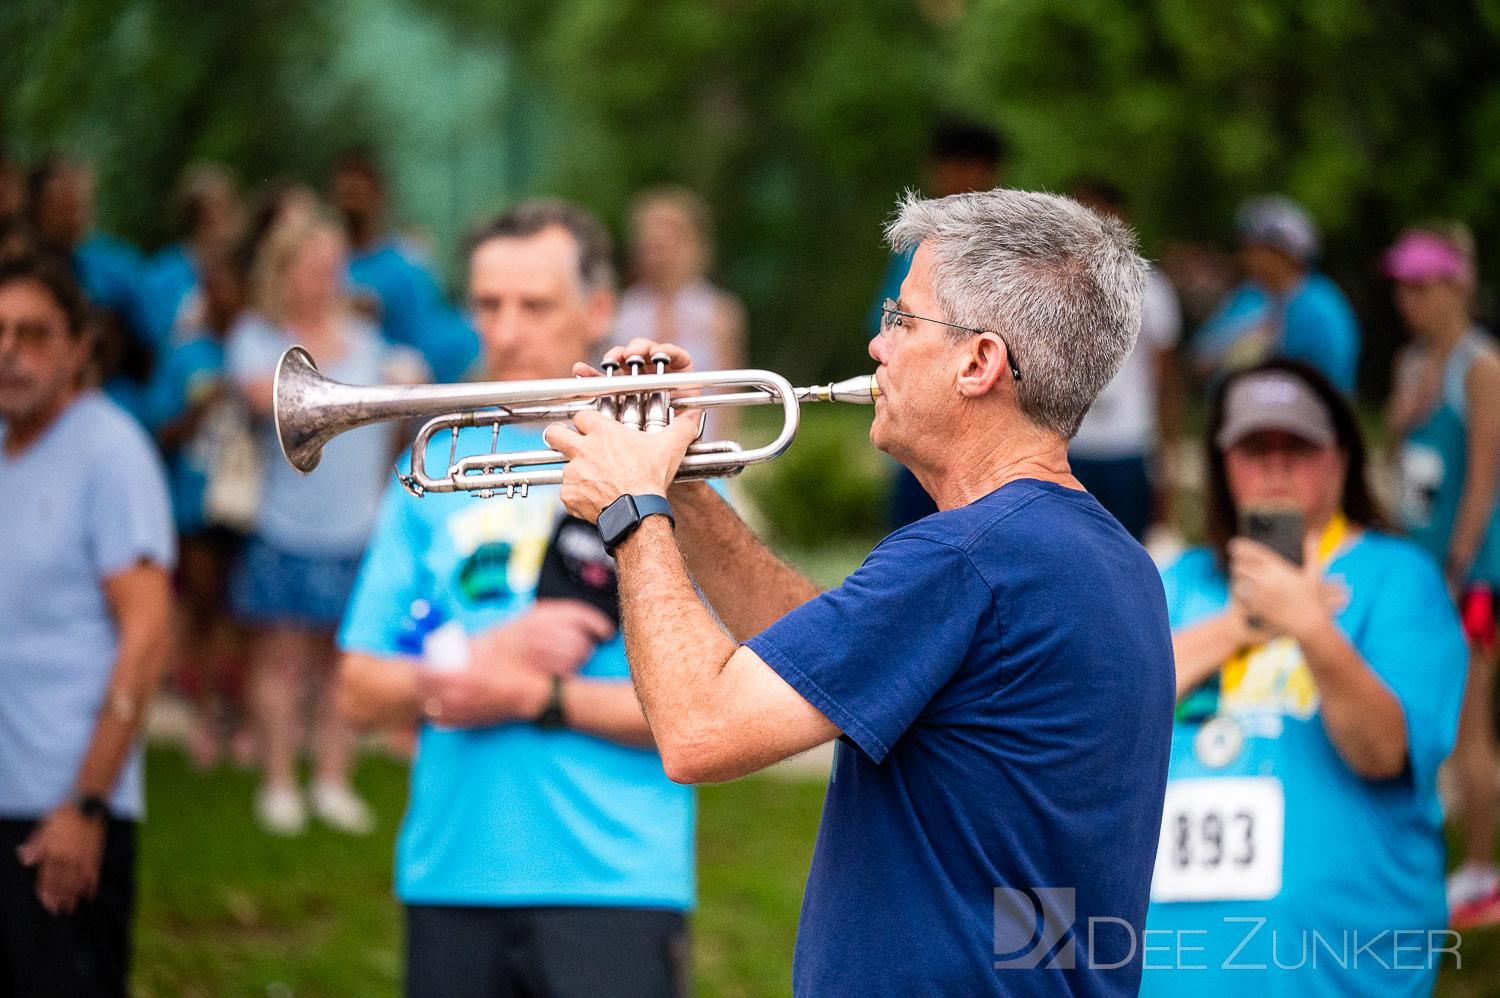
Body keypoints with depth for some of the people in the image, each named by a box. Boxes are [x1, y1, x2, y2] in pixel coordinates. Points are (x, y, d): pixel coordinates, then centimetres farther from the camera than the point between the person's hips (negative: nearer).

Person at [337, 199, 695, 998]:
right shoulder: (436, 471, 14)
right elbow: (361, 689, 10)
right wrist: (483, 657, -7)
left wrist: (541, 699, -12)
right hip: (449, 879, 4)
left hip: (615, 881, -4)